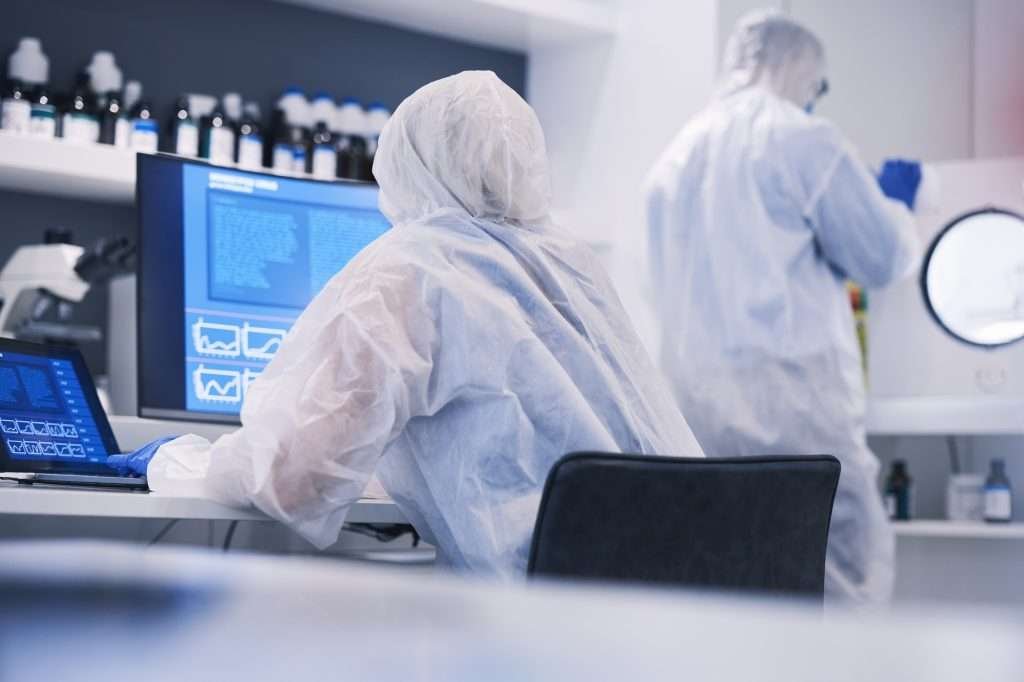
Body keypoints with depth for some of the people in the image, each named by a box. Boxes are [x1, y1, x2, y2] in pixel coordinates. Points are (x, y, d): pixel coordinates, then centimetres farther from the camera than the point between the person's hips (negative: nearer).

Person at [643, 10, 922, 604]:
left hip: (692, 402, 7)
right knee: (851, 577, -6)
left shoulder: (675, 156, 17)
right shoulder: (802, 138, -4)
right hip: (790, 395, -7)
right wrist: (898, 203, 20)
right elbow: (882, 258, 0)